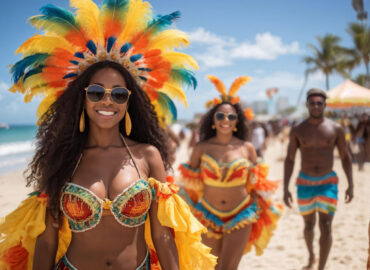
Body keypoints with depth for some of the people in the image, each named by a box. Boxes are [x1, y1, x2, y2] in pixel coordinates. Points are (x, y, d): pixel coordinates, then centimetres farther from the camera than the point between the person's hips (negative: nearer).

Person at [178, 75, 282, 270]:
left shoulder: (247, 148, -4)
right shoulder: (201, 149, -4)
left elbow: (256, 184, 5)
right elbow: (190, 184, 3)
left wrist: (260, 215, 5)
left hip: (241, 216, -1)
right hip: (209, 215, 1)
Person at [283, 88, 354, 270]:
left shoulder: (336, 129, -4)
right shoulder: (298, 130, -4)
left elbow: (345, 157, 4)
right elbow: (289, 160, -1)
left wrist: (350, 185, 0)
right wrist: (285, 188, -6)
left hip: (328, 183, -1)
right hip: (305, 182, 1)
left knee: (326, 226, -11)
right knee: (309, 225, 16)